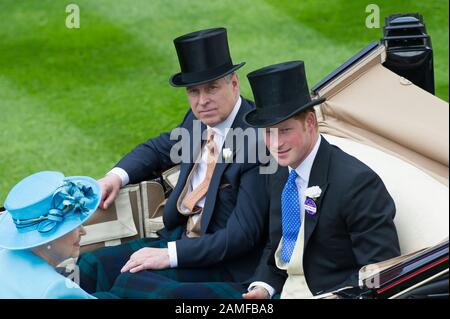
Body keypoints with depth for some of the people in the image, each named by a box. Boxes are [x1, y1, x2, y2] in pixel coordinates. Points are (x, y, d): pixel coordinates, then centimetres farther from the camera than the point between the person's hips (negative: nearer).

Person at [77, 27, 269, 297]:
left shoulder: (258, 140, -22)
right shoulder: (197, 121, 3)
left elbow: (242, 236, -23)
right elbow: (159, 149, 24)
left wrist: (170, 255, -24)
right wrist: (117, 176, 4)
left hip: (226, 265, -8)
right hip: (181, 235, 8)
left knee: (131, 282, -25)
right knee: (91, 266, -5)